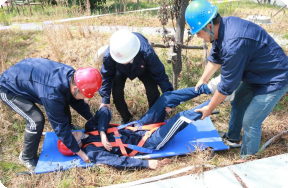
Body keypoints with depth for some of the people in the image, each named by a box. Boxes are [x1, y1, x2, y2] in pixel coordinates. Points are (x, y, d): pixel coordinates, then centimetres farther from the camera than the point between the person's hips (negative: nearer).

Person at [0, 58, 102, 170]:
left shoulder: (71, 75, -17)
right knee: (36, 120, -20)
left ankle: (68, 131, 33)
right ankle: (27, 157, 6)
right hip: (9, 89, -8)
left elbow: (77, 102, 2)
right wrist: (79, 152, -19)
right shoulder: (53, 94, -40)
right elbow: (60, 125, -28)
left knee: (63, 101, 7)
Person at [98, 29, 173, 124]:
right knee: (116, 93, -16)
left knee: (153, 91, -17)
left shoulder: (147, 53, -46)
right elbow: (107, 76, -23)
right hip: (121, 70, 1)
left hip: (142, 69, -1)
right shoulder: (109, 54, -41)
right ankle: (126, 119, 13)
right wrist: (105, 99, -25)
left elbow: (159, 74, -32)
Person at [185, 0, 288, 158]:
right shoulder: (223, 26, -10)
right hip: (254, 75, 9)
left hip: (274, 80, -9)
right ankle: (233, 138, 44)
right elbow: (215, 59, 7)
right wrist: (202, 81, 9)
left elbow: (227, 85, -27)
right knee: (238, 104, 21)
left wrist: (209, 108, -13)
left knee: (250, 121, -4)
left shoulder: (233, 43, -38)